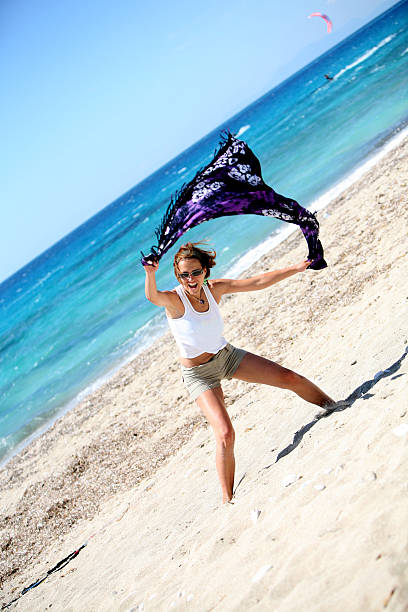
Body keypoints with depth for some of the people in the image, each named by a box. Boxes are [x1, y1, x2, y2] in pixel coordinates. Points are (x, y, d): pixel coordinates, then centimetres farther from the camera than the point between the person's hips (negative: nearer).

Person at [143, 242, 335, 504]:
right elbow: (152, 296, -45)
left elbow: (258, 282, -6)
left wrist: (296, 268, -9)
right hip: (199, 374, -5)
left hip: (228, 355, 5)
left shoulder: (214, 288, -9)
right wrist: (150, 274, -66)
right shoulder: (174, 299, -22)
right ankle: (227, 500, -1)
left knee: (289, 378, 4)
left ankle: (334, 406, 30)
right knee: (225, 434, -19)